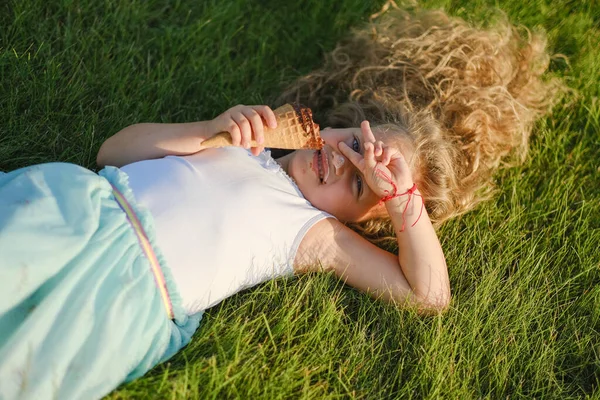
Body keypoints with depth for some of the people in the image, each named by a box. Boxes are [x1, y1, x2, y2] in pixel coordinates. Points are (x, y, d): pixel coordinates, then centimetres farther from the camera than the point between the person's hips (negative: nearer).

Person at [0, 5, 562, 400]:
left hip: (123, 295, -5)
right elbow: (113, 151, 15)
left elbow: (430, 295, 1)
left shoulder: (317, 235, 7)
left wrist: (403, 195, -5)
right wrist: (206, 132, -1)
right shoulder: (243, 143, 19)